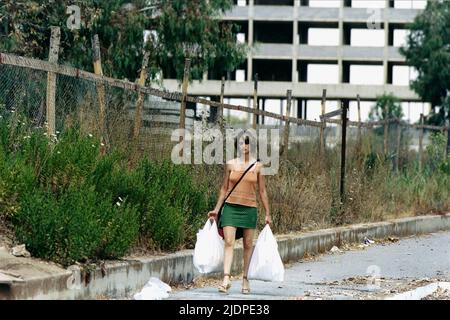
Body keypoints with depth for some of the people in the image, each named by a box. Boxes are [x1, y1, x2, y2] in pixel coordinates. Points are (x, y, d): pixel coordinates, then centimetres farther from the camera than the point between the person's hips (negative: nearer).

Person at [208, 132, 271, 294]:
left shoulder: (257, 166, 4)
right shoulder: (230, 164, 4)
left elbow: (262, 191, 8)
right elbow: (224, 188, 12)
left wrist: (267, 213, 7)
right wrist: (216, 209, 10)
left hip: (249, 208, 0)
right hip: (231, 207, 0)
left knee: (248, 245, 5)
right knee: (229, 242, -12)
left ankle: (245, 279, 15)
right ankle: (226, 279, -19)